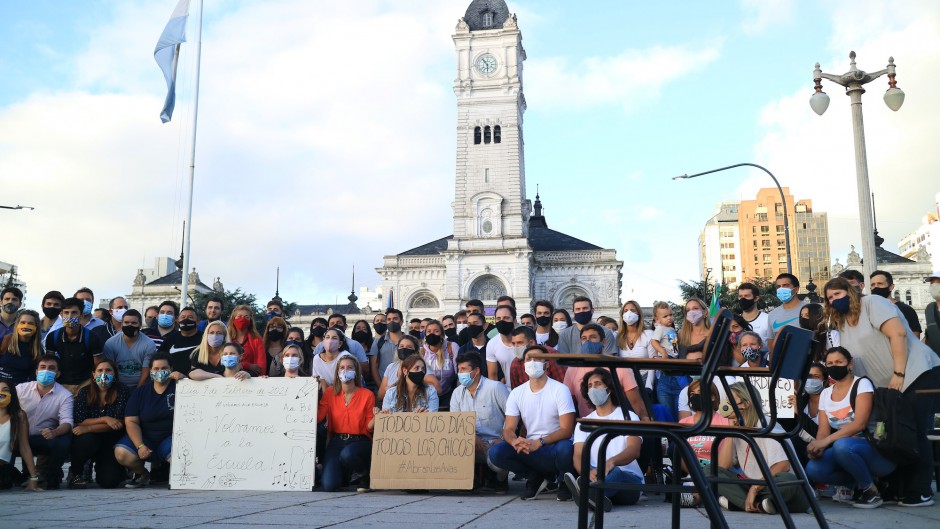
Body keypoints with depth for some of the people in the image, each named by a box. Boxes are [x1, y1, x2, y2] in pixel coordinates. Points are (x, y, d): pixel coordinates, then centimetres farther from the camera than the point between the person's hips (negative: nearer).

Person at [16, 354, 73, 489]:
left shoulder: (64, 395, -5)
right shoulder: (21, 389, 2)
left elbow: (67, 422, -16)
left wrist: (54, 432, -38)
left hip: (45, 438, -1)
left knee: (63, 443, -32)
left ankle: (50, 477, -3)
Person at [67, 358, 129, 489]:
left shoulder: (122, 391, -7)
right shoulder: (85, 392, -1)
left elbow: (118, 423, -14)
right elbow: (79, 422, -9)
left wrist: (88, 428, -21)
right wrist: (105, 419, -23)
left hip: (111, 442, -1)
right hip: (89, 441, 1)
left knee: (109, 482, -17)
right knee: (86, 441, -35)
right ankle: (75, 472, -4)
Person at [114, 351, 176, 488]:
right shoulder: (140, 392, 5)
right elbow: (131, 422, -1)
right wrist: (140, 446, -16)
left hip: (170, 436, -2)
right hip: (144, 437, 2)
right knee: (121, 453, -26)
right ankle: (143, 474, 7)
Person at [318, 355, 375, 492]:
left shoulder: (367, 395, 0)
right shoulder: (329, 393, 6)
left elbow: (369, 427, 2)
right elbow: (317, 418, -7)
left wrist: (376, 417, -19)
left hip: (360, 441, -2)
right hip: (336, 441, 2)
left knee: (347, 454, -39)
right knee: (328, 485, -18)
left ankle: (363, 475, -3)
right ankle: (346, 474, 20)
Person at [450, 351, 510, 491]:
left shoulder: (495, 388, -6)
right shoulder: (457, 392, 10)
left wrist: (503, 439, -15)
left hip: (495, 443, -4)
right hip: (473, 443, 4)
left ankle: (500, 479, 3)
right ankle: (477, 474, 2)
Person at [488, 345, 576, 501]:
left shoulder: (560, 390, -6)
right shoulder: (516, 393, 5)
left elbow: (566, 429, -14)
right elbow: (508, 429, 0)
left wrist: (539, 442, -28)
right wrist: (515, 441, -25)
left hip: (555, 447, -3)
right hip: (529, 448, 3)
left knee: (565, 448, -38)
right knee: (495, 452, -22)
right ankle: (536, 479, 3)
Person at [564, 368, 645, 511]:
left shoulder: (628, 417, 9)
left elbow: (634, 450, -10)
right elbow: (578, 456, 2)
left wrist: (612, 462, -35)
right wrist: (589, 471, -25)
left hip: (629, 479, -3)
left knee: (615, 473, -39)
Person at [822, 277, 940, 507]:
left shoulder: (872, 303, -6)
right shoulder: (842, 327, 15)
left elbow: (898, 333, -18)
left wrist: (898, 373, -21)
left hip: (916, 374, -8)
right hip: (888, 386, 8)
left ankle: (921, 493, -5)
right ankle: (899, 487, 9)